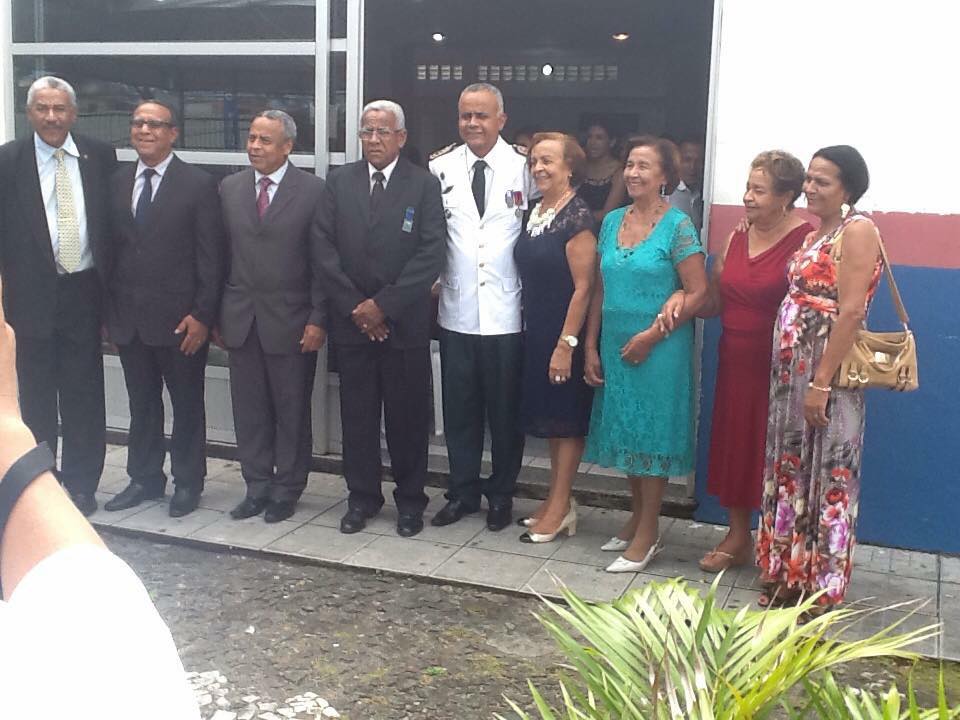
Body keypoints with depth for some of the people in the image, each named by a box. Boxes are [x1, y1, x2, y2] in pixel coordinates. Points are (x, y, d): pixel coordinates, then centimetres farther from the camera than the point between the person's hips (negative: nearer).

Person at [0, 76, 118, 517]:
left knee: (84, 396, 7)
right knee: (35, 398, 10)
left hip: (84, 293, 1)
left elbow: (113, 222, 7)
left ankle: (81, 485, 20)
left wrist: (111, 287, 4)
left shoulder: (99, 157, 4)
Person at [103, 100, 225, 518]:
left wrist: (202, 315, -13)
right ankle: (144, 479, 27)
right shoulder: (117, 183, 8)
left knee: (187, 404, 8)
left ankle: (187, 483, 21)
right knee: (141, 404, 14)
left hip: (179, 319, -4)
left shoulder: (198, 185, -6)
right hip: (128, 317, 4)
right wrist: (109, 310, 5)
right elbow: (111, 248, 9)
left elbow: (210, 256, -8)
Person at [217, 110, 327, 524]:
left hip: (291, 320, -4)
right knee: (248, 410, 10)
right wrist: (216, 314, 7)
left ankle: (286, 490, 19)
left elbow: (321, 261, -6)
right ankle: (257, 486, 23)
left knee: (292, 411, 6)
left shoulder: (312, 190, -5)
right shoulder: (230, 188, 7)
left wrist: (318, 319, -10)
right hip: (240, 319, 4)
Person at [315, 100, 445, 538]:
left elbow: (431, 254, -9)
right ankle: (362, 497, 22)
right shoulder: (339, 182, 7)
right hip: (351, 321, 3)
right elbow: (326, 250, 2)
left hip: (405, 322, -2)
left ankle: (410, 500, 19)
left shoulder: (424, 185, -1)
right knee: (357, 413, 9)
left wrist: (383, 305, -13)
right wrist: (355, 308, -7)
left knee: (408, 415, 5)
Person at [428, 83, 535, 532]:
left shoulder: (525, 166, -5)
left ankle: (501, 495, 25)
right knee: (459, 407, 12)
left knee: (506, 410, 9)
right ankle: (462, 491, 27)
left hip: (508, 312, -2)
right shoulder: (440, 167, 2)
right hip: (456, 310, 2)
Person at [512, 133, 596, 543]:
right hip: (537, 332, 8)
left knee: (565, 419, 2)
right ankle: (557, 501, 25)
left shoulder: (577, 217, -16)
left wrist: (566, 344, -20)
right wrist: (543, 337, 10)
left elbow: (583, 287, -18)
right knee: (550, 417, 14)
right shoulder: (536, 211, 8)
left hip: (564, 334, -8)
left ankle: (561, 508, 11)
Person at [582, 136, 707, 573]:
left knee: (652, 433, 2)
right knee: (625, 432, 13)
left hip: (659, 347, -6)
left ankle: (647, 535, 12)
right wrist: (591, 347, 6)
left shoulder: (678, 226, -10)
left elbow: (697, 292, -13)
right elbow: (601, 289, 10)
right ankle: (638, 518, 29)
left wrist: (651, 336, -16)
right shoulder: (612, 221, 7)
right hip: (615, 345, 6)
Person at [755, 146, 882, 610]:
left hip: (825, 371, -9)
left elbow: (850, 312, -19)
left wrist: (822, 382, -22)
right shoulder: (816, 235, 15)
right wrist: (793, 375, 9)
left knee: (824, 477, 1)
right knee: (791, 470, 15)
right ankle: (789, 573, 27)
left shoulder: (857, 231, -11)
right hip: (791, 368, 9)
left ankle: (821, 587, 13)